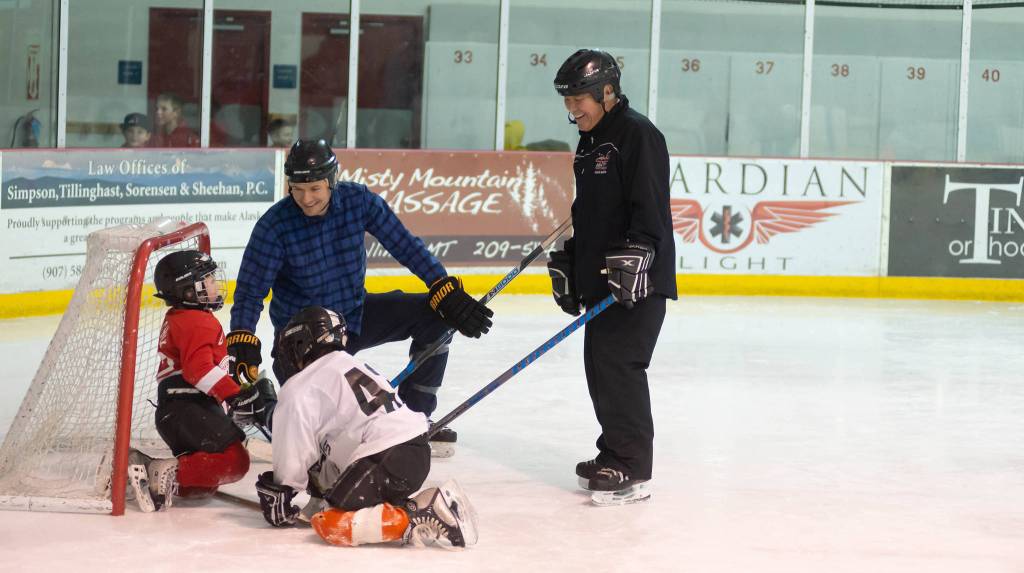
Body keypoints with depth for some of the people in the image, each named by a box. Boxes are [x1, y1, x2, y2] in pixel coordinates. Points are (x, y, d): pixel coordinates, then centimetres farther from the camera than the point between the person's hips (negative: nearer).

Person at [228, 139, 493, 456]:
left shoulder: (358, 200, -13)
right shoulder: (274, 225, -21)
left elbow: (405, 246, -10)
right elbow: (250, 291, -18)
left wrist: (448, 292, -18)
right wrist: (243, 343, -33)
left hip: (356, 314, 4)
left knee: (434, 315, -12)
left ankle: (415, 418, 3)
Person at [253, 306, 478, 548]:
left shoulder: (299, 390, 0)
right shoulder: (354, 365, 27)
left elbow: (295, 453, 1)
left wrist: (279, 494, 16)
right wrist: (322, 492, 37)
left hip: (385, 461, -9)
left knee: (330, 524, -9)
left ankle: (418, 520, -22)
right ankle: (419, 504, 6)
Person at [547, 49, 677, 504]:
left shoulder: (638, 134, -12)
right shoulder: (590, 143, 18)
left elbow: (649, 207, -21)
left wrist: (633, 260, -28)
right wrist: (567, 263, 22)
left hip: (637, 280, -10)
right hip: (600, 279, 10)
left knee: (618, 365, -13)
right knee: (600, 366, 12)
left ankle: (632, 470, -11)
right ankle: (614, 454, 24)